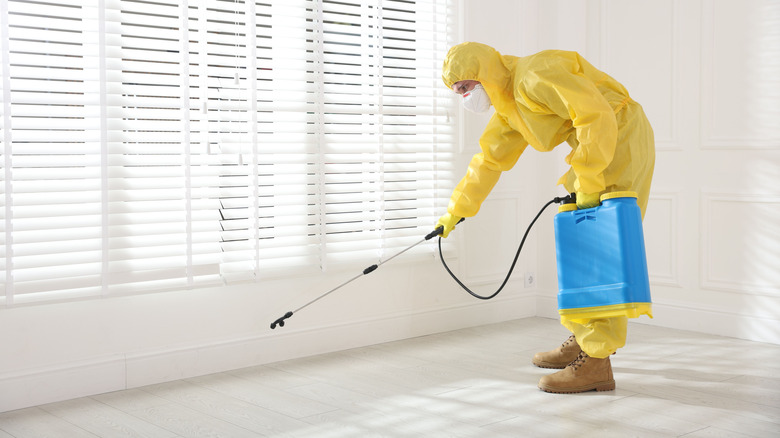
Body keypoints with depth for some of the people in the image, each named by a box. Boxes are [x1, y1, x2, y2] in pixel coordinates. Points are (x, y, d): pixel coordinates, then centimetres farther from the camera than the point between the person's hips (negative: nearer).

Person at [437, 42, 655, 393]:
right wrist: (456, 210, 26)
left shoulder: (534, 76, -20)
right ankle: (583, 340, 27)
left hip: (620, 144, -10)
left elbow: (597, 115, -28)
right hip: (599, 148, 10)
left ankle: (597, 364, -9)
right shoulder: (508, 105, 12)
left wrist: (587, 183, -25)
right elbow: (489, 159, 22)